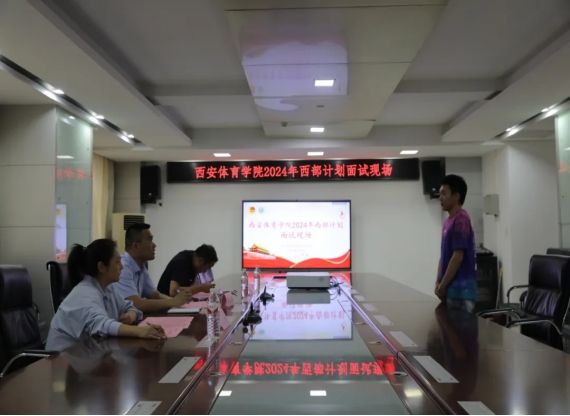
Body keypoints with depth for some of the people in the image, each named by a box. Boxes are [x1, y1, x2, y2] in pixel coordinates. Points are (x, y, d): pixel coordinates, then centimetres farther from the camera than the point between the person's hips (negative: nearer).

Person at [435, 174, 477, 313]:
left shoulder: (460, 220, -15)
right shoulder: (449, 221, 15)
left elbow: (457, 257, -20)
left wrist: (442, 286, -15)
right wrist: (438, 283, 9)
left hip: (461, 289, -9)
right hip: (452, 287, 9)